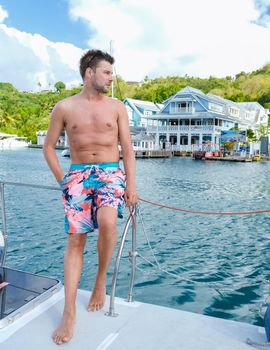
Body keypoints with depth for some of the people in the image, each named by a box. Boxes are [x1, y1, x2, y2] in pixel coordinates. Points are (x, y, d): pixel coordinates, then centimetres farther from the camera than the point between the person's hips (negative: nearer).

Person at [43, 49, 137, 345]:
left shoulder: (116, 107, 8)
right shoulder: (64, 107, 5)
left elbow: (127, 148, 5)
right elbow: (48, 146, 12)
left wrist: (131, 184, -4)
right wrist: (62, 180, 4)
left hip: (110, 172, 0)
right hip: (77, 175, 0)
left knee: (107, 222, -28)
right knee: (75, 240, -7)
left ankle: (101, 278, -1)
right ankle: (69, 313, 0)